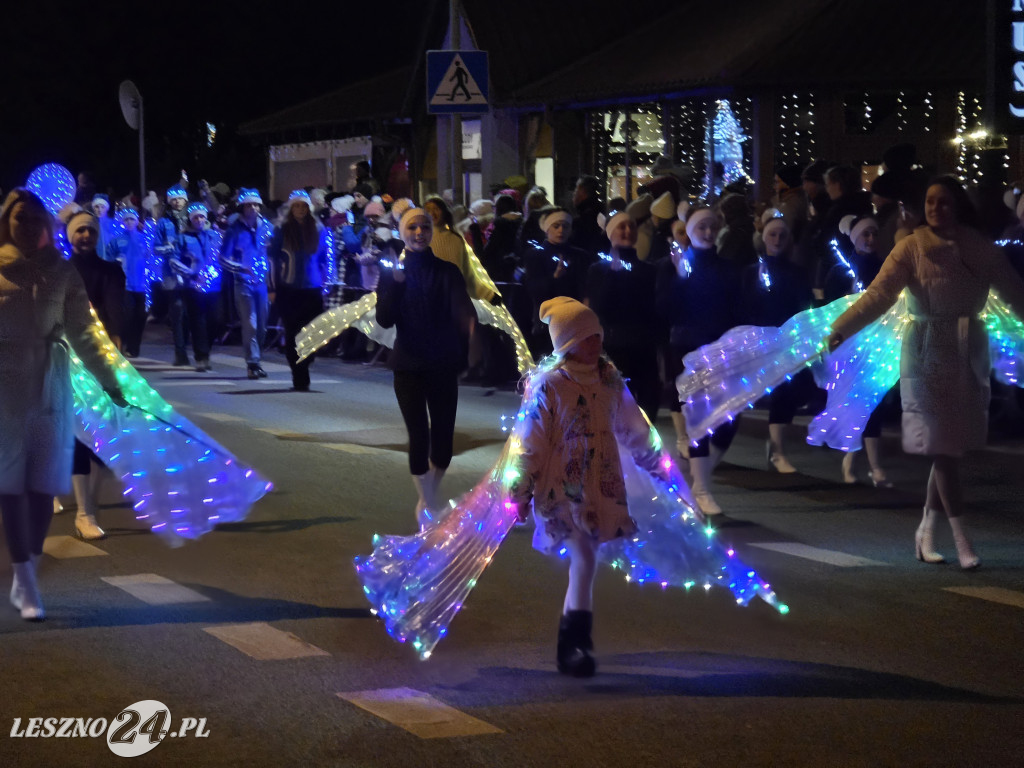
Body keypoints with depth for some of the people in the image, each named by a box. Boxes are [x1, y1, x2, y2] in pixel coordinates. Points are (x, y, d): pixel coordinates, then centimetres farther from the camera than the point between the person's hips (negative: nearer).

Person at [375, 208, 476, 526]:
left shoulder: (447, 271, 1)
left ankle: (430, 497, 26)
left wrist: (470, 321, -39)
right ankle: (426, 503, 8)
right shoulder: (391, 272, 1)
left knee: (443, 435, 3)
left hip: (442, 365, 1)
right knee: (419, 435, -7)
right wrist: (396, 283, -23)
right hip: (409, 365, -1)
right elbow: (385, 320, -10)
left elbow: (462, 304, -16)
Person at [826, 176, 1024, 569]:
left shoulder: (981, 250, 1)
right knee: (943, 447, -3)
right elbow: (879, 293, -17)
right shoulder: (912, 247, -8)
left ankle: (927, 529, 21)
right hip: (928, 354, -3)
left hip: (969, 354, 3)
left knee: (950, 446, 7)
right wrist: (839, 329, -28)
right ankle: (961, 540, 2)